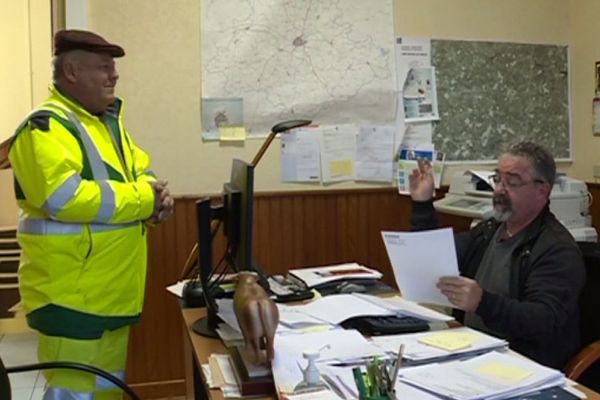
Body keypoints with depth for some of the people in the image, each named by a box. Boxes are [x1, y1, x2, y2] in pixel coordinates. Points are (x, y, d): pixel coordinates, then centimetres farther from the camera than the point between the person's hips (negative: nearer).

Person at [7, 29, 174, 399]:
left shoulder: (109, 121, 14)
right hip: (72, 295, -9)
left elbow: (139, 171, 19)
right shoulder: (46, 126, -16)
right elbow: (63, 198, -29)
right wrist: (143, 200, -19)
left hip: (114, 291, 9)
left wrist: (155, 192, -6)